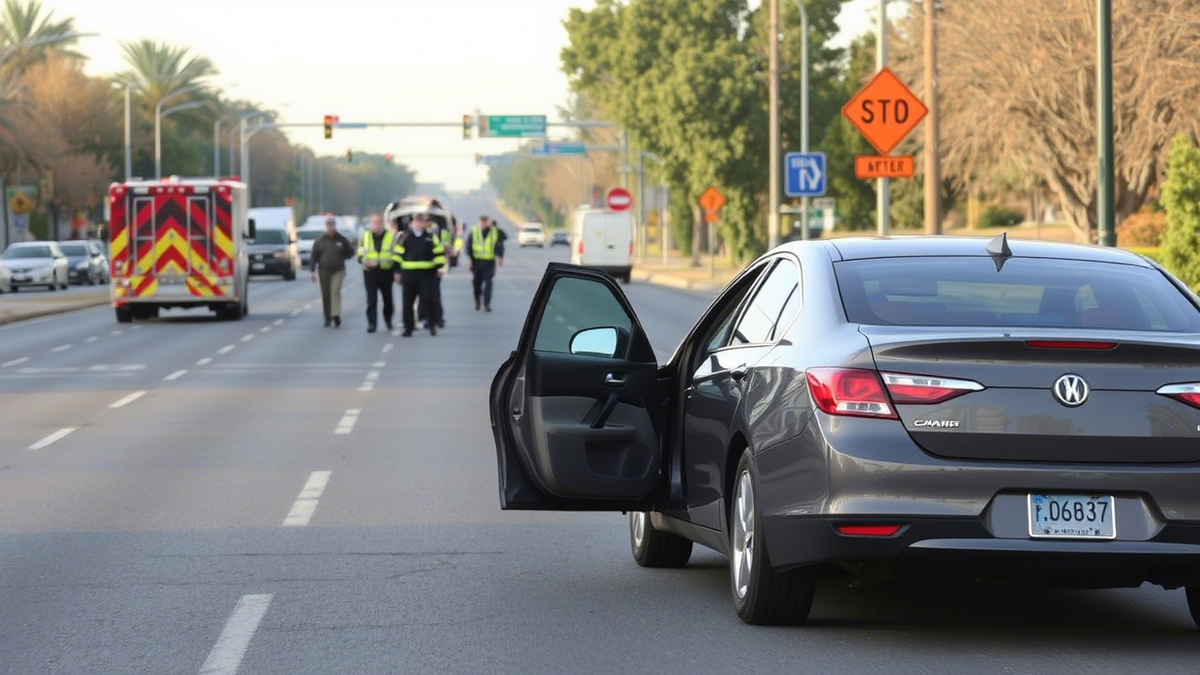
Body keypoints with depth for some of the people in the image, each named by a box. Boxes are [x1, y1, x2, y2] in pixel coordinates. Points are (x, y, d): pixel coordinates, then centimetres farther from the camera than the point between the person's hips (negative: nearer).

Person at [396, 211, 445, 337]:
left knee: (428, 299, -8)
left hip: (427, 274, -1)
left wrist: (440, 267, -1)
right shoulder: (405, 237, 6)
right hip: (408, 274, 1)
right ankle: (408, 328, 12)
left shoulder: (430, 237, 7)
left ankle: (432, 324, 10)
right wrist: (398, 271, 5)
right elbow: (399, 254, 9)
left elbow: (439, 252, 10)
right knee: (407, 303, 3)